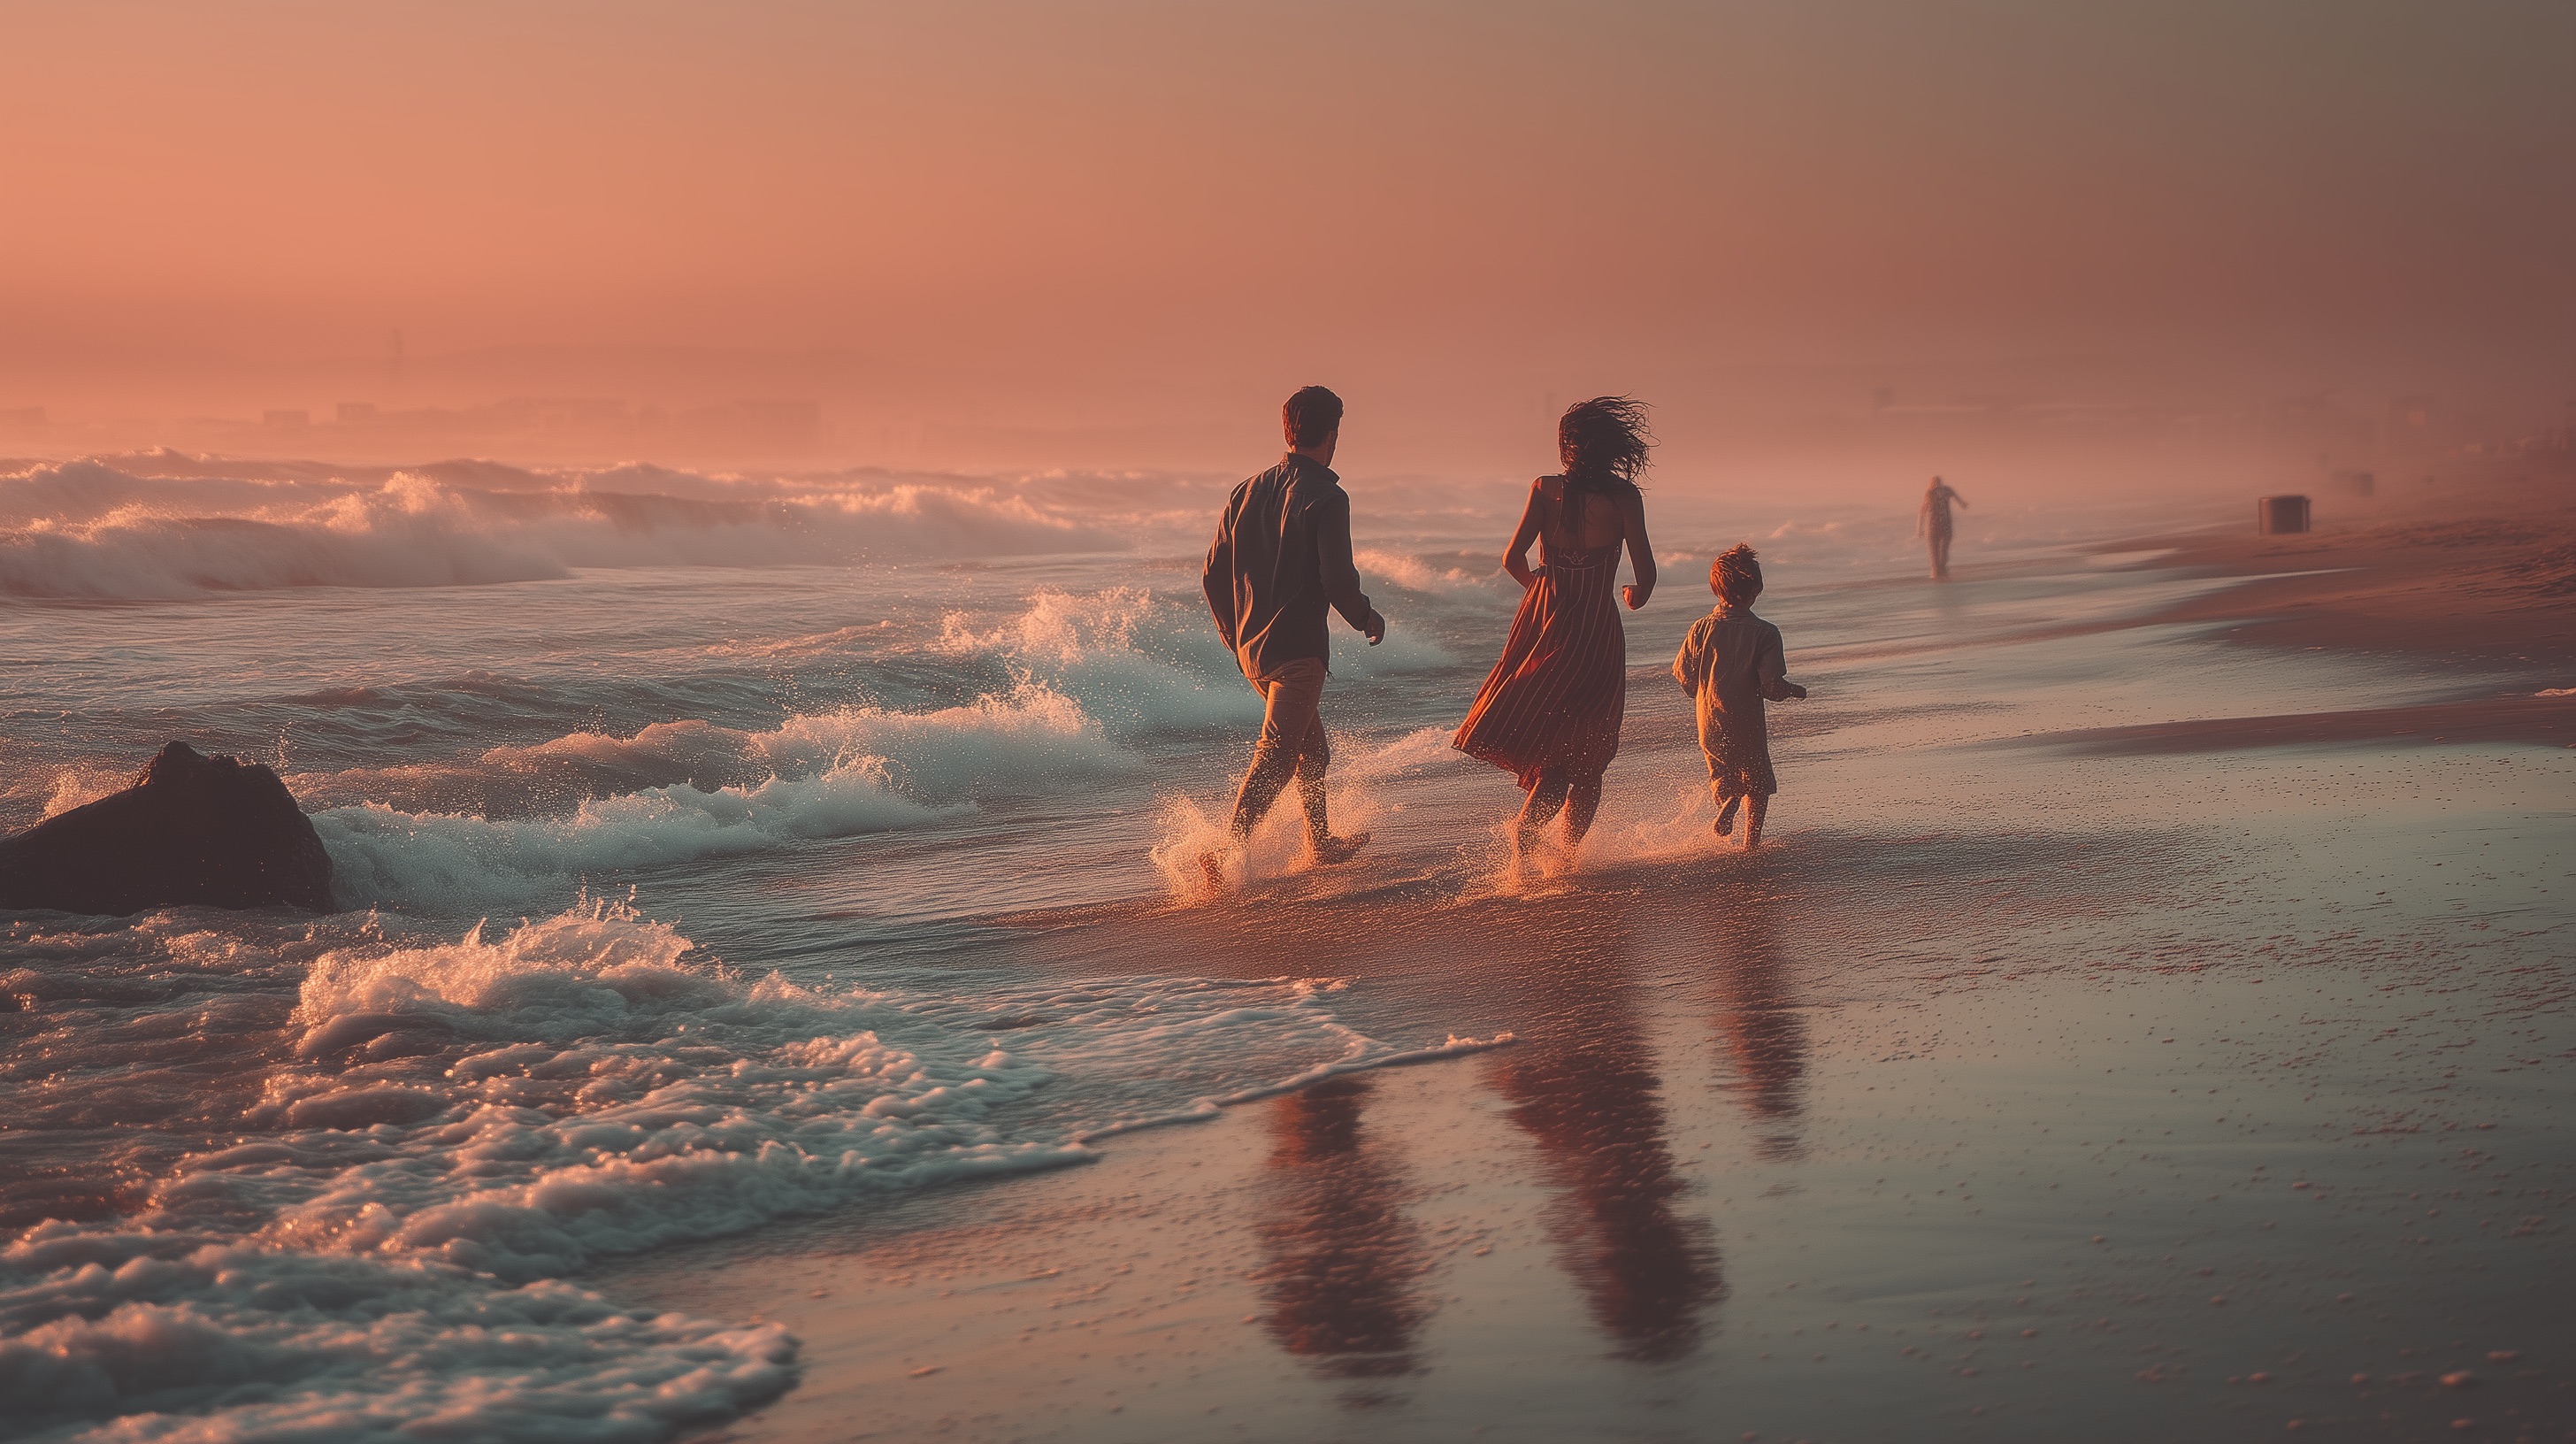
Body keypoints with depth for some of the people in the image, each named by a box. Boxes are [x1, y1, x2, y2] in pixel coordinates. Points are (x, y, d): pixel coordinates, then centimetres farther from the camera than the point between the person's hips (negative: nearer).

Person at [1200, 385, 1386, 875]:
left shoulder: (1248, 491, 8)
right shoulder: (1326, 498, -12)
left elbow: (1213, 576, 10)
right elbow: (1337, 579, -20)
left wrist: (1236, 638, 22)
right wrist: (1367, 619, 0)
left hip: (1250, 646, 8)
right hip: (1297, 647, -8)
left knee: (1312, 745, 24)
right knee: (1274, 759, -8)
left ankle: (1320, 843, 36)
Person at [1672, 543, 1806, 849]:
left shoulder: (1701, 628, -8)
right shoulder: (1763, 633, -16)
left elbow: (1683, 675, -3)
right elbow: (1773, 687, -17)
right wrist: (1795, 691, 4)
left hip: (1709, 723, 2)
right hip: (1747, 724, -2)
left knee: (1721, 771, 24)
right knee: (1756, 779, 19)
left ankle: (1726, 800, -8)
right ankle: (1752, 838, 8)